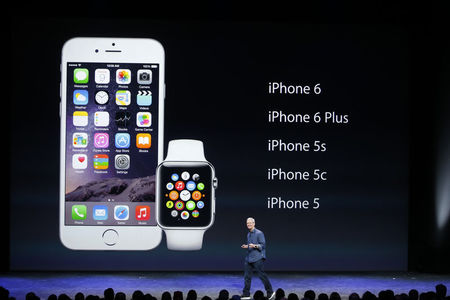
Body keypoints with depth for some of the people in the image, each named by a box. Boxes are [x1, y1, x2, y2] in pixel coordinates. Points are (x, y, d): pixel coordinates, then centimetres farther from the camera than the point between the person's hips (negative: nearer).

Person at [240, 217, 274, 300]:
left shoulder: (259, 233, -9)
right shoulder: (248, 234, 17)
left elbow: (263, 245, -12)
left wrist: (255, 246, -27)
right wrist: (246, 246, 8)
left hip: (258, 259, -8)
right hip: (249, 258, 8)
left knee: (262, 275, -5)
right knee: (247, 276, 5)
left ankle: (270, 292, 5)